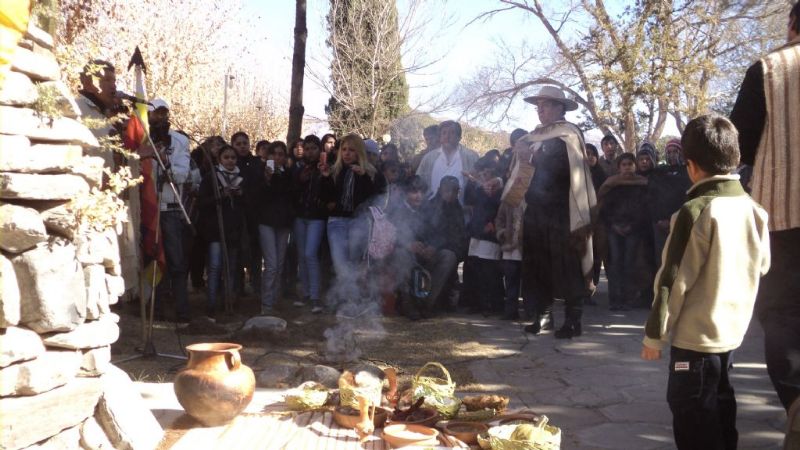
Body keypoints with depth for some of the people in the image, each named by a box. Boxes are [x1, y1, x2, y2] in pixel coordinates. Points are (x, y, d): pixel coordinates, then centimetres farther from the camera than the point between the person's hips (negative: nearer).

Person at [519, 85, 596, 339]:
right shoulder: (533, 138, 12)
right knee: (537, 266, 10)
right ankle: (544, 315, 21)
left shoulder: (569, 135, -6)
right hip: (536, 213, 6)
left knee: (567, 267, 0)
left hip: (562, 214, -6)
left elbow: (578, 176, -11)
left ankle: (573, 320, 9)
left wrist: (580, 218, -15)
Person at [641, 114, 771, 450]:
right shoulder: (755, 210, 2)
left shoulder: (696, 211, -18)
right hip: (733, 332, 7)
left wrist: (654, 334, -10)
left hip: (696, 337, -7)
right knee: (719, 408, 21)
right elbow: (762, 268, 12)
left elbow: (674, 280, -17)